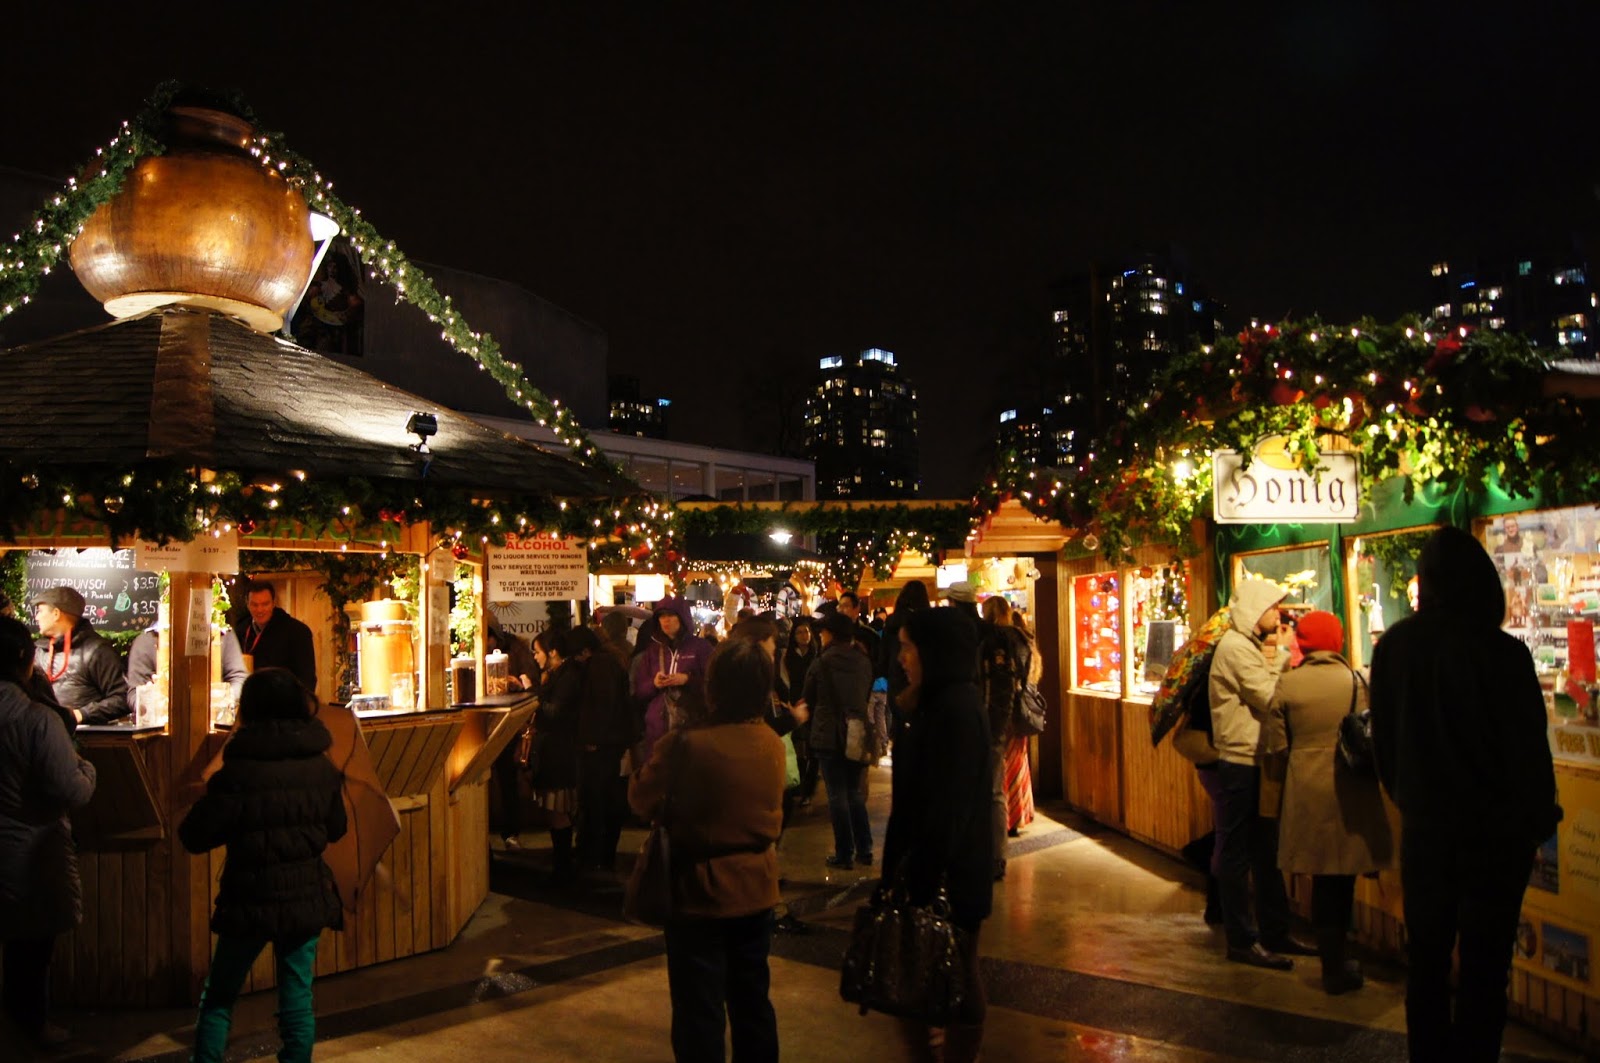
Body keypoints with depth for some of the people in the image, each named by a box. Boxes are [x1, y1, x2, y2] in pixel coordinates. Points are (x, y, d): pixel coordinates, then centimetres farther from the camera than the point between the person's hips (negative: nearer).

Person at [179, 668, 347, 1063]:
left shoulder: (238, 773, -16)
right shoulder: (323, 768, -3)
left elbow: (193, 836, -12)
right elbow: (337, 829, 9)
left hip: (250, 901, -3)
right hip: (308, 898, 3)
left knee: (218, 997, 17)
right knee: (298, 999, 11)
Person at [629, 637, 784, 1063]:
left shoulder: (686, 744, -24)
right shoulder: (774, 745, -6)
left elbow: (642, 798, -13)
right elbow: (773, 813, 5)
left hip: (701, 893, -5)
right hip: (756, 891, 5)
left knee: (700, 1010, 10)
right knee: (752, 999, 21)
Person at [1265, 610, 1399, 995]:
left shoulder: (1287, 683, -5)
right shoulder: (1353, 680, -8)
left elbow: (1276, 744, -2)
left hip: (1306, 792, 1)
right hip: (1348, 790, -1)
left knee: (1323, 878, 14)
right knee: (1342, 879, 9)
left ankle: (1333, 961, 22)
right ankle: (1336, 968, 17)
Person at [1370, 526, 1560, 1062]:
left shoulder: (1392, 647, -5)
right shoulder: (1501, 652, -18)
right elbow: (1530, 747, -11)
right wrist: (1539, 819, 5)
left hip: (1423, 824, 4)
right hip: (1494, 830, -3)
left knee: (1426, 956, 16)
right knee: (1484, 964, 7)